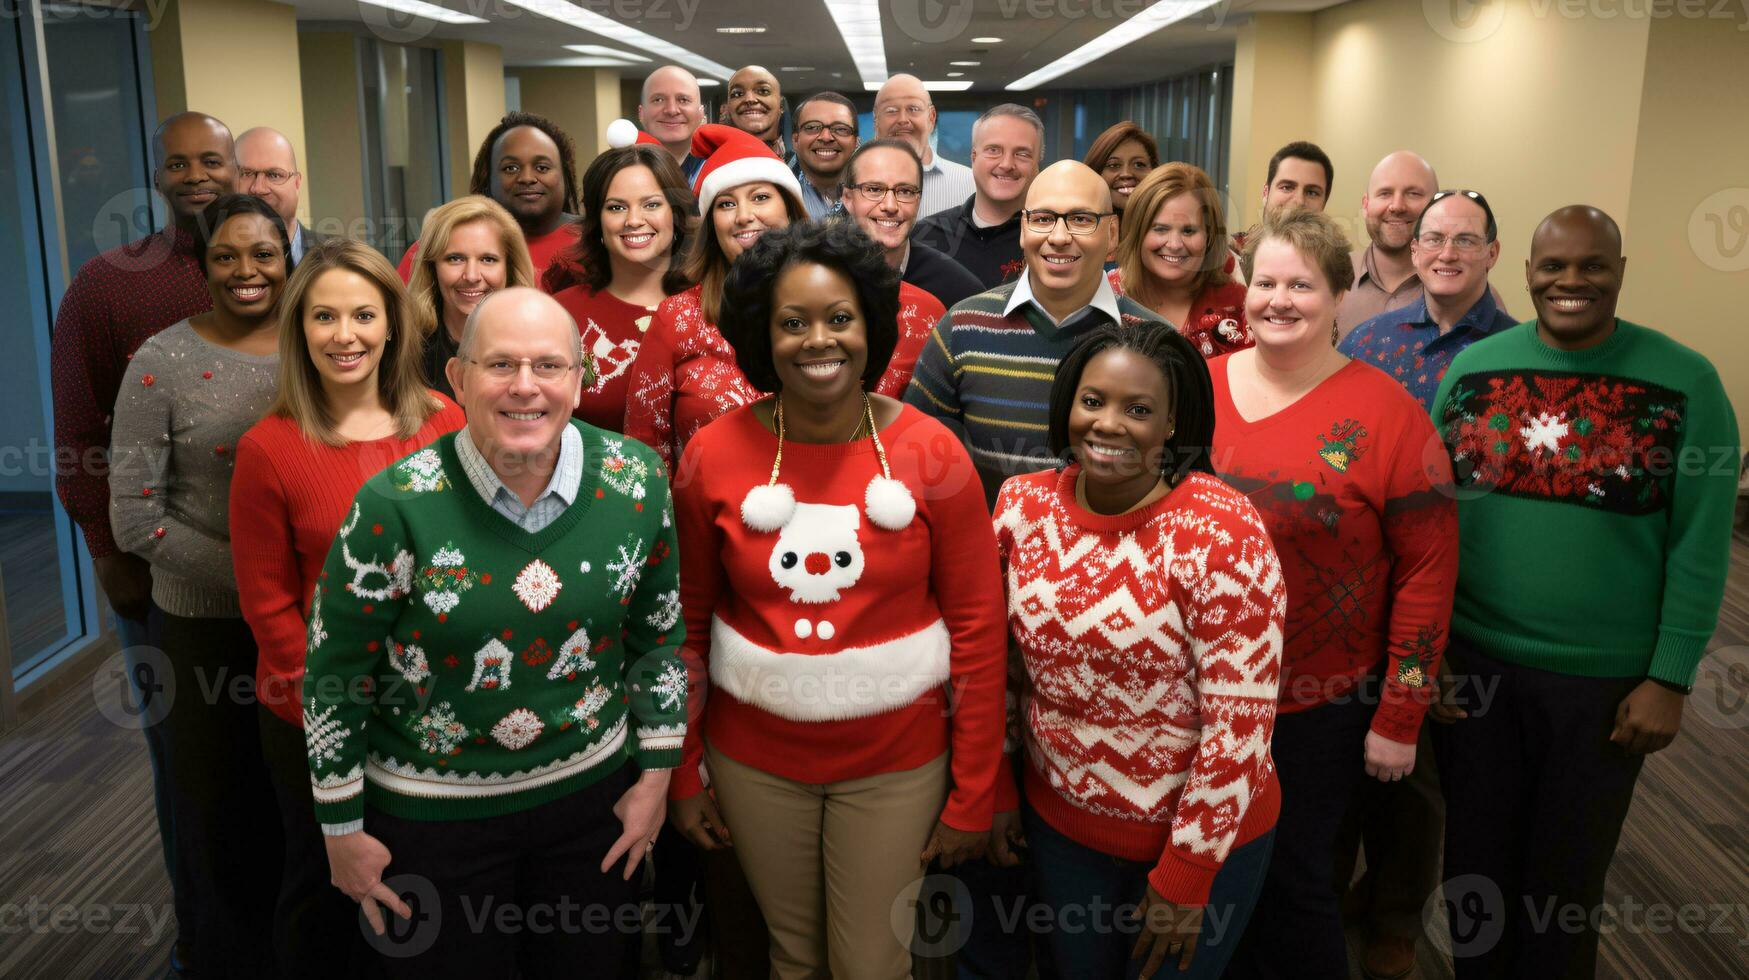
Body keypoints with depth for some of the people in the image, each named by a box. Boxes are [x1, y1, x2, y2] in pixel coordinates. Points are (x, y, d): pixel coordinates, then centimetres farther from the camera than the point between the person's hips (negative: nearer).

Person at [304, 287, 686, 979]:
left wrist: (655, 775, 5)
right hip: (430, 811, -2)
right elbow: (335, 675, -9)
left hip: (593, 790, 3)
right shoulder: (396, 505, -19)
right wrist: (343, 830, -3)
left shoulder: (635, 483, -11)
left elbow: (659, 634, 2)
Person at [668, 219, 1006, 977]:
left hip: (896, 759, -1)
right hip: (754, 757, 1)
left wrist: (972, 796, -4)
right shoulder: (714, 455, -7)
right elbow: (689, 625, 1)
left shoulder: (932, 453, -11)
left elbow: (977, 631, -6)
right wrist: (683, 774, 4)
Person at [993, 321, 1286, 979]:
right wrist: (994, 789, 7)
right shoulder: (1022, 506, -8)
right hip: (1058, 820, 4)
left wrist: (1187, 871, -16)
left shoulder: (1223, 531, -22)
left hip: (1202, 832, -4)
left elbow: (1241, 716, -20)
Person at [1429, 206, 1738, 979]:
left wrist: (1669, 680, -9)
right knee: (1474, 860, 17)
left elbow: (1700, 546, -7)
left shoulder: (1685, 383, -7)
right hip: (1472, 659, 2)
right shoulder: (1473, 368, -1)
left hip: (1608, 679, -2)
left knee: (1567, 877, 16)